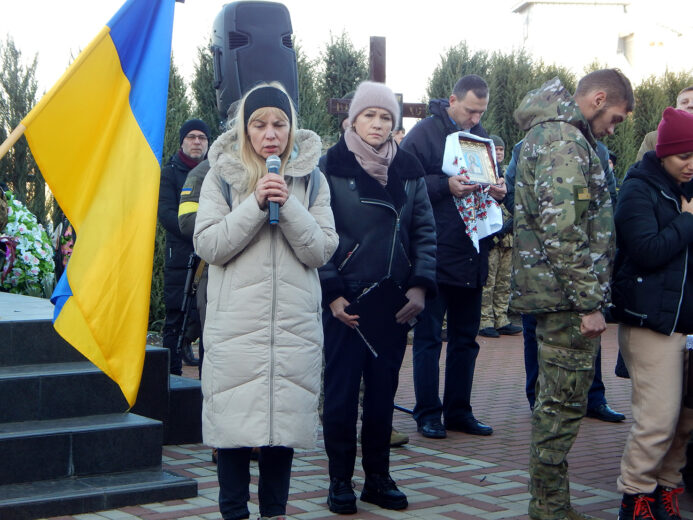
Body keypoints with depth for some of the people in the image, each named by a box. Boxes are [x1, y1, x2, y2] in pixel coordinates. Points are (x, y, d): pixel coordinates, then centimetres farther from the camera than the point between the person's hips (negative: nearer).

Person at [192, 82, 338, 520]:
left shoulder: (311, 177, 7)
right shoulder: (222, 176, 4)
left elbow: (322, 250, 0)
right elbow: (208, 245, -5)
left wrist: (288, 206, -14)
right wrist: (255, 204, -15)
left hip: (295, 324, 1)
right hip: (235, 324, -1)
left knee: (284, 419, 6)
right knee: (234, 419, 0)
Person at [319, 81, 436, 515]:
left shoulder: (408, 170, 9)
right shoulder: (332, 167, -3)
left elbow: (424, 231, 9)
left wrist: (420, 285, -3)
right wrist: (331, 294, -11)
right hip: (345, 300, -3)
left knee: (383, 390, 9)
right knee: (342, 391, 0)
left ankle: (378, 478, 19)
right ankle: (340, 481, 11)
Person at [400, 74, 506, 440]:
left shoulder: (480, 136, 13)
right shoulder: (424, 133, -7)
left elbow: (493, 180, 19)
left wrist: (498, 191, -3)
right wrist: (446, 186, -23)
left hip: (472, 258, 7)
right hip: (434, 255, -6)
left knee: (465, 338, 12)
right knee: (428, 337, 1)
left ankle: (458, 410, 21)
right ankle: (428, 413, 9)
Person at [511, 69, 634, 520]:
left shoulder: (550, 132, 19)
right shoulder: (565, 140, -15)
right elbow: (563, 229, -23)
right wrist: (588, 303, -20)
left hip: (559, 297, 11)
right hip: (567, 297, -11)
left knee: (557, 402, 16)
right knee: (564, 404, -3)